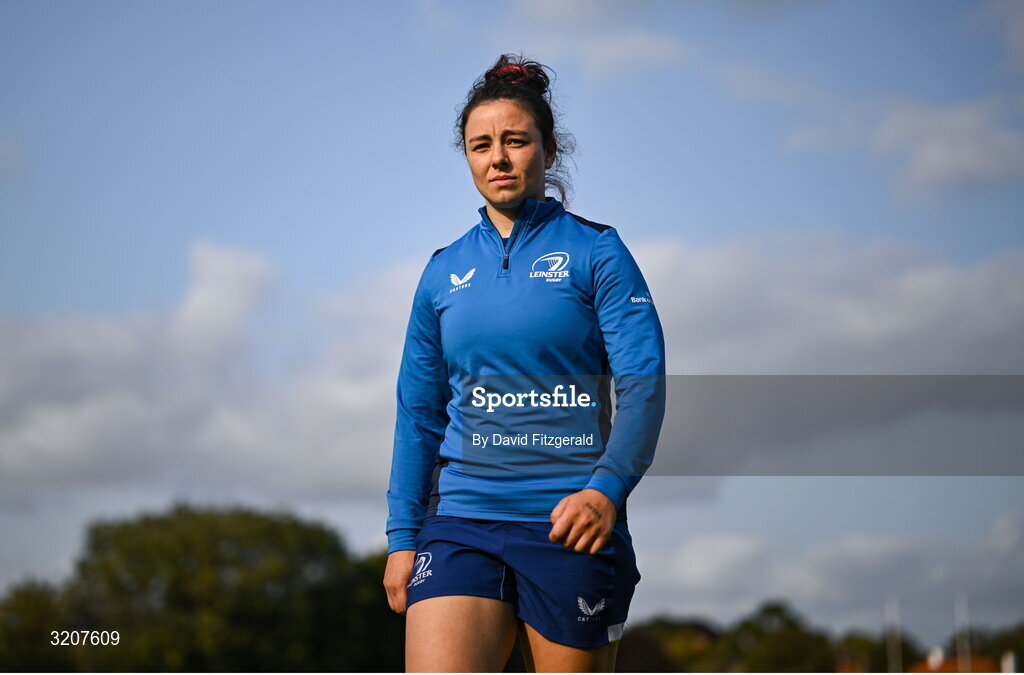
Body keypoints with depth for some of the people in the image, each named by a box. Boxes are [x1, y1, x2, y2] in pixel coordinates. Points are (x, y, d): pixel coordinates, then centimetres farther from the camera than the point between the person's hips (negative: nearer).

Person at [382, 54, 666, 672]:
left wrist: (607, 488, -22)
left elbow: (643, 383, -6)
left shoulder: (596, 252, 3)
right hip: (461, 522, 2)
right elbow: (418, 413, 16)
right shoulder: (445, 272, 13)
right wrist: (402, 537, 9)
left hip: (571, 524, -2)